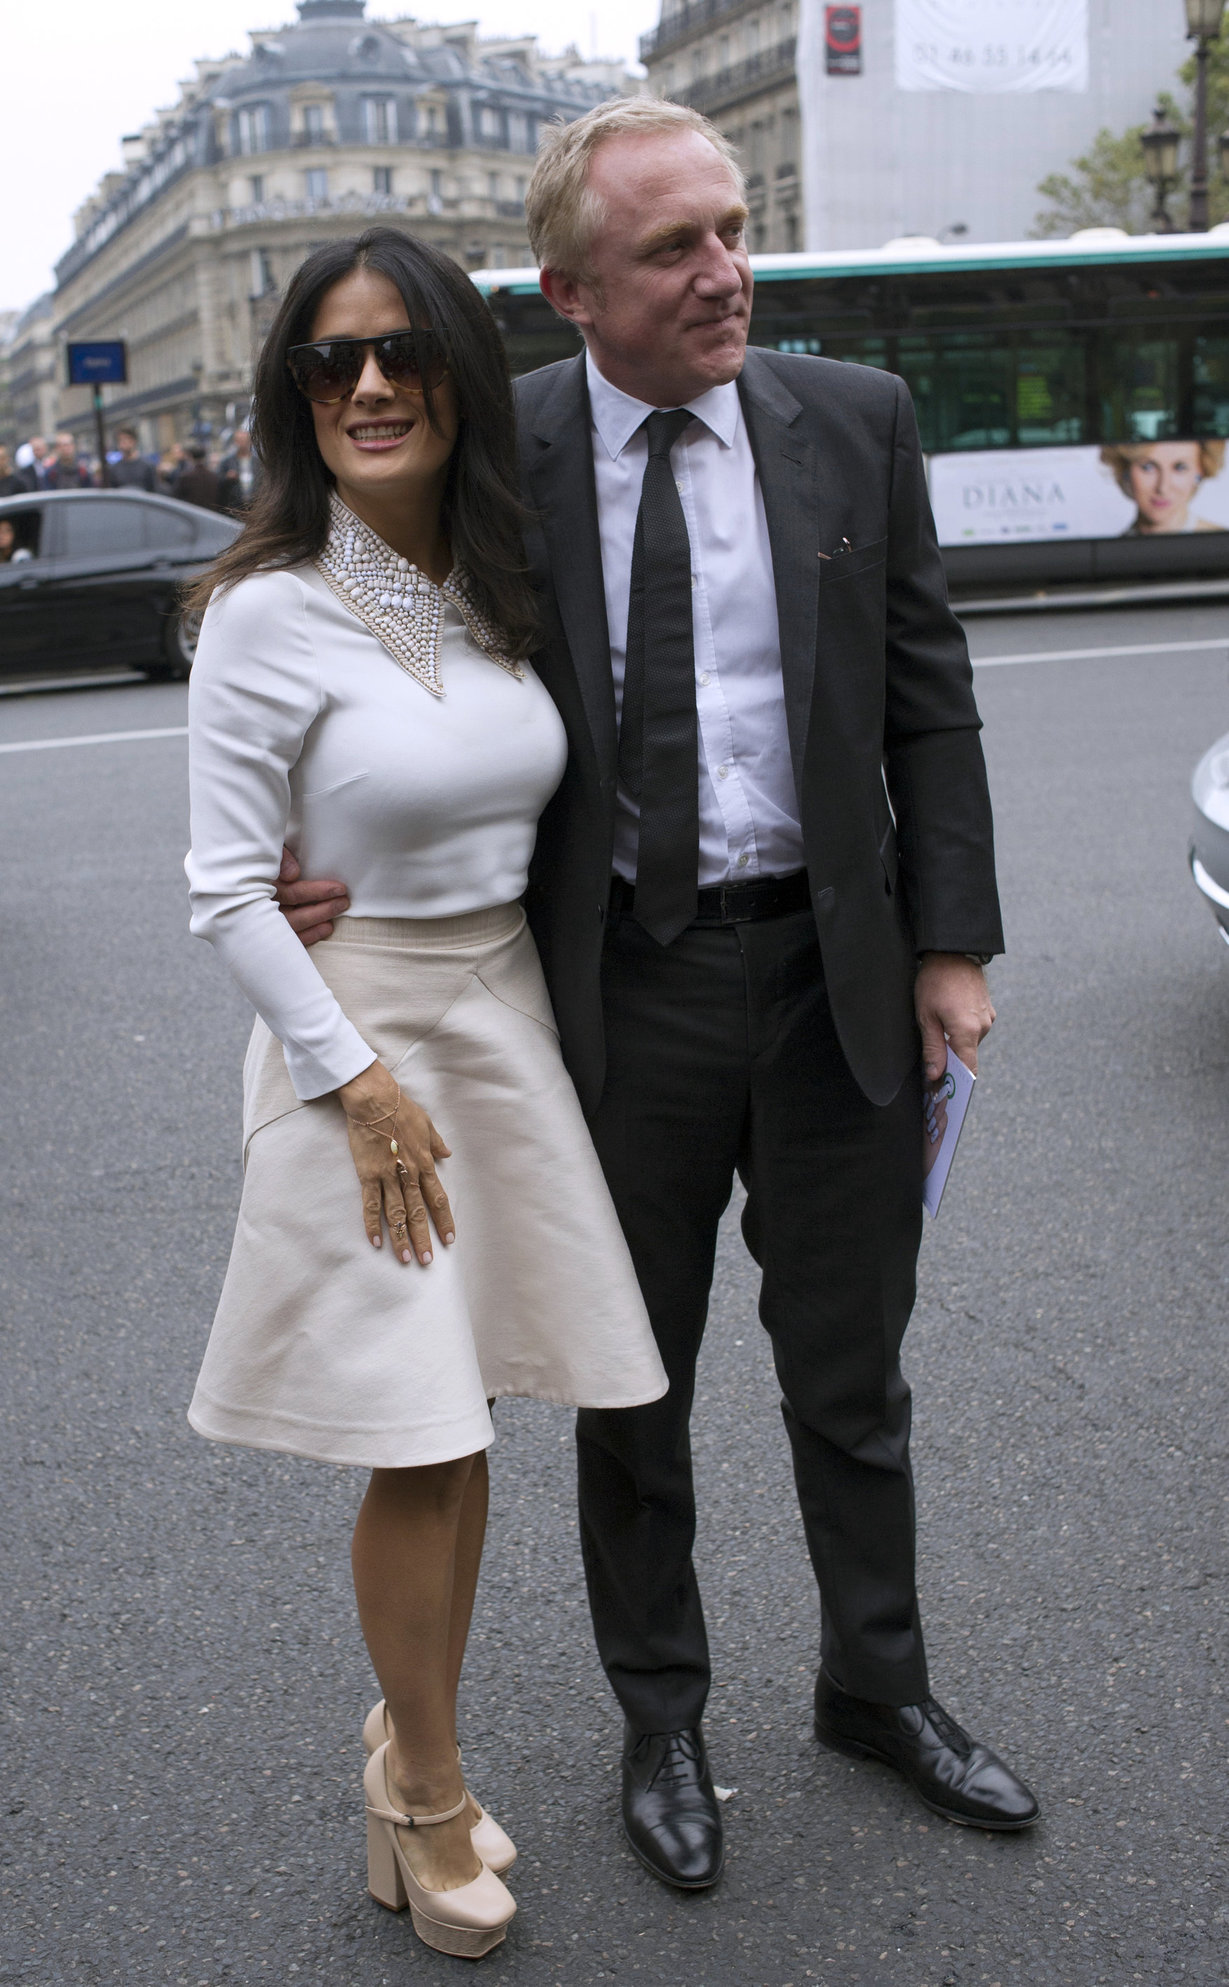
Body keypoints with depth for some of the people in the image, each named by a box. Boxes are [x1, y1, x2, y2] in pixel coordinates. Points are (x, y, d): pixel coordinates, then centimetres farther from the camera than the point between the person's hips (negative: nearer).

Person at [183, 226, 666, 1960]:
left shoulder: (501, 595, 5)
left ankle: (410, 1743, 31)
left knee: (455, 1432, 12)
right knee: (418, 1449, 0)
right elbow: (228, 887, -12)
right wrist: (364, 1084, -14)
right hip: (355, 1034, -5)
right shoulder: (269, 614, -13)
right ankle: (429, 1797, 21)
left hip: (508, 1019, 6)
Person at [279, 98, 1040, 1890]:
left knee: (851, 1370, 16)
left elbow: (929, 696, 2)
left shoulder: (856, 419, -1)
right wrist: (336, 862, -13)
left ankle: (877, 1688, 39)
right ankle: (661, 1722, 35)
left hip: (836, 968, 1)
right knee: (633, 1390, 14)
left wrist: (952, 942, -2)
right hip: (622, 985, -1)